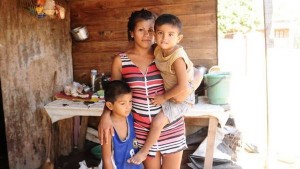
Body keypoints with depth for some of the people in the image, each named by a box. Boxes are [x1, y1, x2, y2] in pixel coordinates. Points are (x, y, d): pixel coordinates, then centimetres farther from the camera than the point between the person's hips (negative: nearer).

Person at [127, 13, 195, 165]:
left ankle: (144, 151, 5)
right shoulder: (159, 50, -6)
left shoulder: (177, 57, -30)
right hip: (168, 93, 9)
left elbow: (182, 86, -31)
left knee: (157, 122, -17)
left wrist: (164, 97, -20)